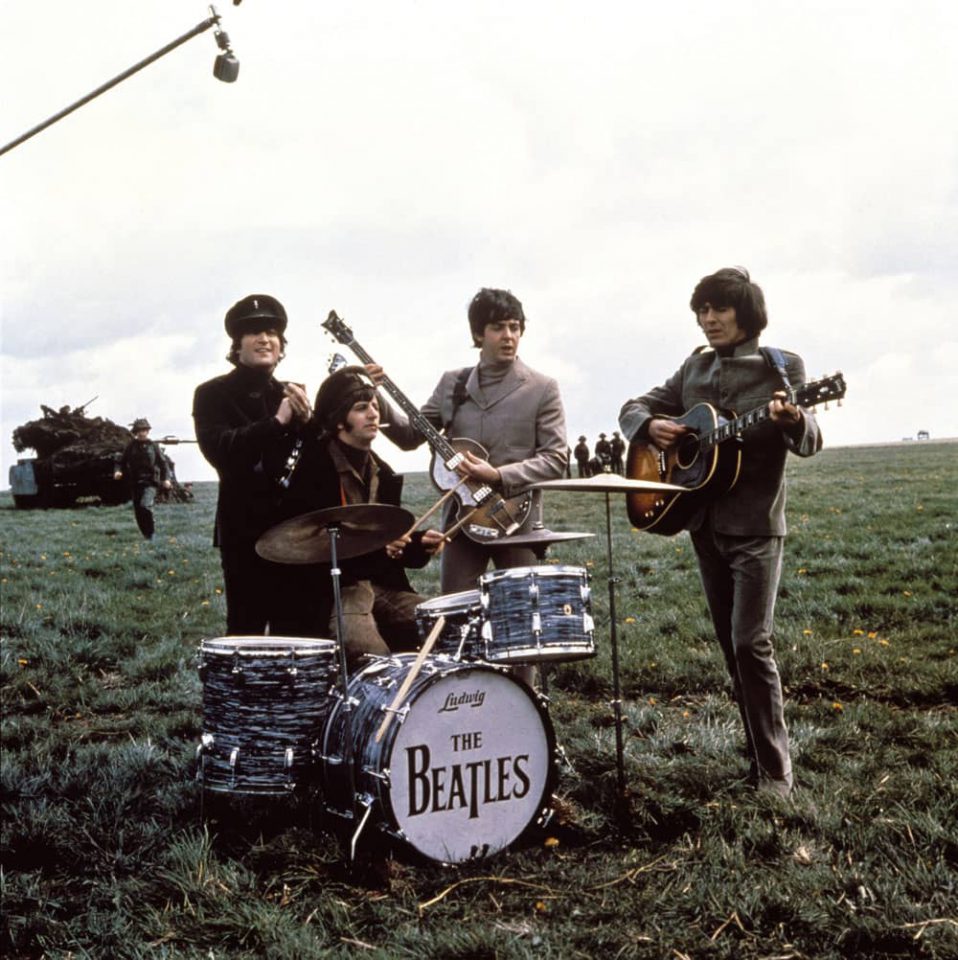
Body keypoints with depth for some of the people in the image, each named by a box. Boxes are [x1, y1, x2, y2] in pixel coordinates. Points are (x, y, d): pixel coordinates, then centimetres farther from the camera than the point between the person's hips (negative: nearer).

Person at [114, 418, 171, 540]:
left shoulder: (153, 446, 2)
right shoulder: (131, 446, 6)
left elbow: (163, 463, 4)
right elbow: (122, 462, 8)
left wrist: (166, 478, -9)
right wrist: (118, 471, -13)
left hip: (150, 483, -4)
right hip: (135, 483, 4)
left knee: (145, 506, -25)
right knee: (138, 513, 7)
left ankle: (151, 533, -12)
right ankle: (146, 535, 23)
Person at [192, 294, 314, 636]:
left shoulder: (292, 394, 12)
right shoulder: (213, 394, 0)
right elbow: (220, 450, -17)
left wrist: (306, 419, -11)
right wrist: (277, 422, -22)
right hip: (244, 529, -4)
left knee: (294, 630, 5)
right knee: (246, 630, -4)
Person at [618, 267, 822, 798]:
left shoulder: (782, 366, -5)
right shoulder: (695, 367, 11)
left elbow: (808, 442, -15)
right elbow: (634, 407, 15)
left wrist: (793, 420, -38)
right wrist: (650, 425, -9)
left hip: (755, 525, -6)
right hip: (704, 523, 6)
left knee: (751, 643, -11)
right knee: (731, 646, 10)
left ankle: (774, 774, -4)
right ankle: (762, 754, 21)